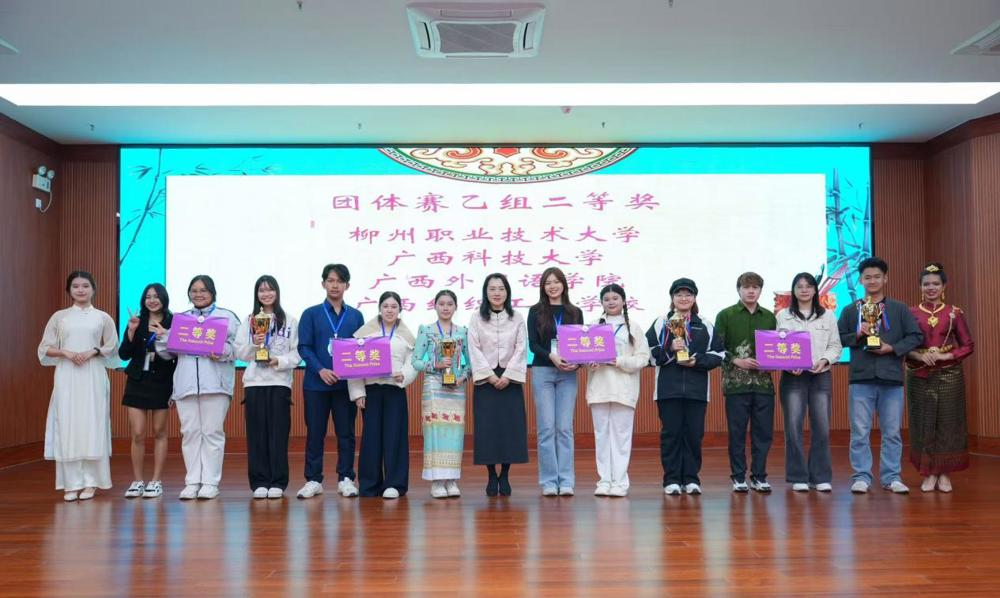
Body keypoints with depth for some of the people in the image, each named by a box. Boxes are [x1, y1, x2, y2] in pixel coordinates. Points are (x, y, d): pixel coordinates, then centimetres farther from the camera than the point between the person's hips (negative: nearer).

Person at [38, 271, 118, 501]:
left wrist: (93, 352, -10)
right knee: (67, 427, -3)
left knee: (92, 426, -2)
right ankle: (71, 483, 2)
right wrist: (66, 353, -10)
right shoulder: (59, 317, 9)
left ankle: (90, 482, 4)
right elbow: (45, 348, 7)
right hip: (67, 376, 1)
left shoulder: (102, 318, 7)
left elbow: (112, 347, 7)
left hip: (93, 376, -1)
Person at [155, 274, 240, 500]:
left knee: (212, 432, -2)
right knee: (190, 432, 4)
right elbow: (169, 353, 18)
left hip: (215, 384, -3)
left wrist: (223, 352, -20)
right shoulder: (180, 319, 19)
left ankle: (211, 482, 3)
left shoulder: (226, 317, 8)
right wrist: (162, 337, 0)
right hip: (186, 384, 4)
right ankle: (192, 482, 10)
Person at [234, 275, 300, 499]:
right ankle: (259, 482, 9)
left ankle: (277, 482, 5)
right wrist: (253, 344, -12)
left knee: (279, 433, -1)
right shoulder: (248, 321, 10)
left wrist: (280, 361, -15)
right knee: (256, 433, 2)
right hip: (254, 382, 2)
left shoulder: (290, 321, 5)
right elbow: (239, 353, 5)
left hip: (280, 382, -1)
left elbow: (297, 353, 1)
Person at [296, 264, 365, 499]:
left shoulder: (356, 316, 9)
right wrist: (320, 370, -17)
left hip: (346, 383, 1)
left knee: (346, 433, 5)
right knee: (315, 432, 5)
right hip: (316, 383, -1)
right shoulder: (311, 314, 4)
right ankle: (313, 480, 14)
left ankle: (345, 479, 14)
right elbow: (304, 347, -3)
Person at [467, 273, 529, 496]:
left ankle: (505, 476, 8)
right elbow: (474, 350, -2)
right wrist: (490, 376, -12)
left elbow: (521, 349, -1)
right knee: (487, 427, -2)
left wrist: (507, 376, -11)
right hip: (485, 379, 0)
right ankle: (492, 476, 7)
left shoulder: (517, 319, 6)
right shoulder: (476, 319, 4)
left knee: (510, 426, -2)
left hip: (510, 379, 1)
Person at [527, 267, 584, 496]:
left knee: (565, 428, 1)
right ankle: (549, 481, 4)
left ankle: (566, 481, 5)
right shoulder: (536, 311, 5)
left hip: (568, 374, 1)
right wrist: (552, 357, -20)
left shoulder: (575, 313, 11)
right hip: (542, 372, -1)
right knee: (547, 428, -2)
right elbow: (533, 344, -3)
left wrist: (576, 363, -13)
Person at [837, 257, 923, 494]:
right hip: (861, 378, 0)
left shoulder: (900, 309, 8)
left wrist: (892, 348, -9)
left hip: (891, 378, 0)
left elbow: (916, 337, 4)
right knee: (860, 432, 1)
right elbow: (837, 339, 7)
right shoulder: (850, 310, 8)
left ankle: (891, 477, 16)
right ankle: (861, 476, 8)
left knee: (892, 432, 6)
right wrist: (857, 335, -9)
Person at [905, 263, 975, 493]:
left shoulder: (954, 313, 1)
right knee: (923, 424, 2)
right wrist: (919, 356, -15)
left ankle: (945, 474, 11)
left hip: (948, 376, 0)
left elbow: (968, 345, 2)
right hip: (919, 376, 0)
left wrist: (946, 356, -12)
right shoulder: (911, 313, 2)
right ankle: (929, 474, 11)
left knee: (948, 423, 2)